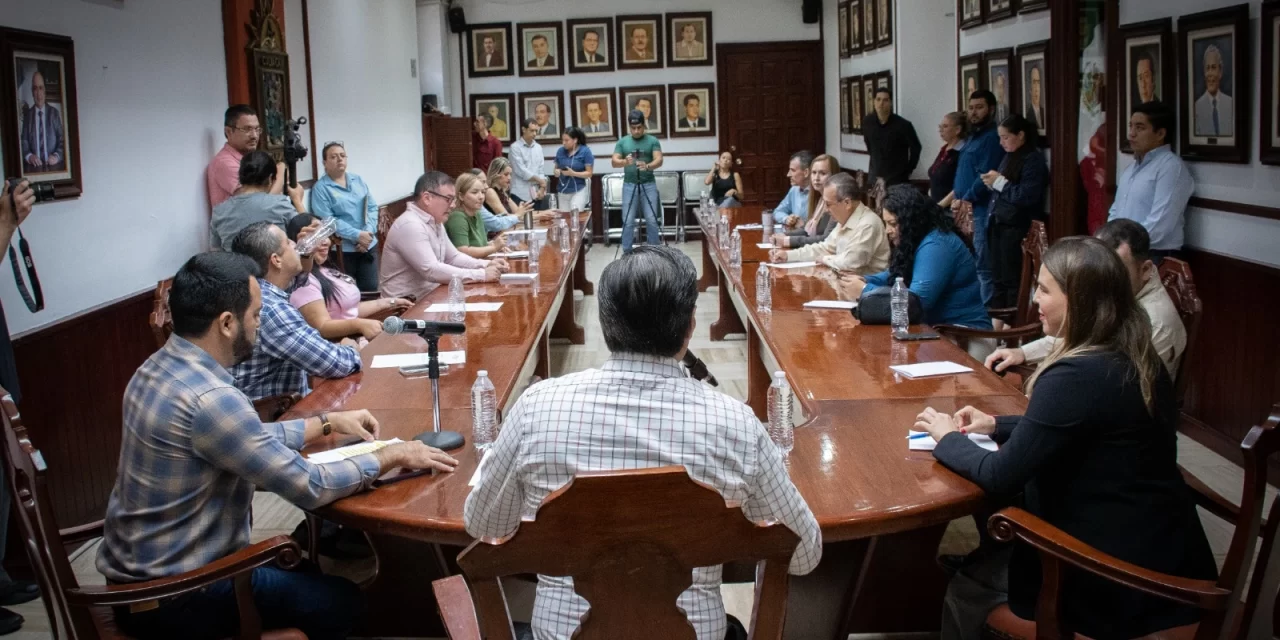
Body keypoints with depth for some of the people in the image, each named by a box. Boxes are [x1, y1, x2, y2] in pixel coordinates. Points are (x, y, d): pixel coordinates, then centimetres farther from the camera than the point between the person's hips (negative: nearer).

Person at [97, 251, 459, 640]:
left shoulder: (162, 367, 1)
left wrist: (328, 422, 13)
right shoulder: (209, 398, -29)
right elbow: (309, 487, -23)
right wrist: (392, 456, -10)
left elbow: (253, 441, 14)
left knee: (303, 572, 26)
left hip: (140, 570, 9)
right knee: (341, 600, 9)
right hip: (169, 597, -9)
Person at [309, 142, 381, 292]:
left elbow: (372, 207, 7)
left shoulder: (357, 180, 11)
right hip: (342, 249, -5)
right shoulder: (321, 188, -6)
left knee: (371, 289, 5)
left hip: (368, 245, 5)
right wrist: (357, 235, -19)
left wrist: (368, 233, -11)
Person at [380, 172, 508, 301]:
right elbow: (431, 270, -27)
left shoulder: (435, 221, 10)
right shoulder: (410, 225, -21)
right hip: (409, 303, -9)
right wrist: (481, 275, -25)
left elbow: (453, 257, 18)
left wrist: (486, 265, 0)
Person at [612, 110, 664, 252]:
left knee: (651, 220, 1)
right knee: (628, 221, 3)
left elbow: (659, 160, -10)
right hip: (629, 185, 1)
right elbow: (614, 162, -3)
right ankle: (627, 252, 10)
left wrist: (647, 166, -31)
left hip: (648, 185, -1)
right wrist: (625, 162, -26)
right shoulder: (622, 142, 5)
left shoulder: (652, 141, 1)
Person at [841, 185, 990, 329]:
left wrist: (865, 290, -20)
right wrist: (864, 281, 2)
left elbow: (917, 300, -27)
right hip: (936, 326, 9)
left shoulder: (936, 246, -20)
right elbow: (895, 275, 23)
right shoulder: (915, 241, 10)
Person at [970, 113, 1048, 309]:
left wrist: (999, 182, -13)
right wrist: (991, 184, 4)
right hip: (998, 225, 9)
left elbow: (1027, 196, -21)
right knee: (997, 280, 13)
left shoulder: (1033, 160, -10)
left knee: (1012, 281, -4)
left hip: (1016, 229, -9)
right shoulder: (1009, 157, 16)